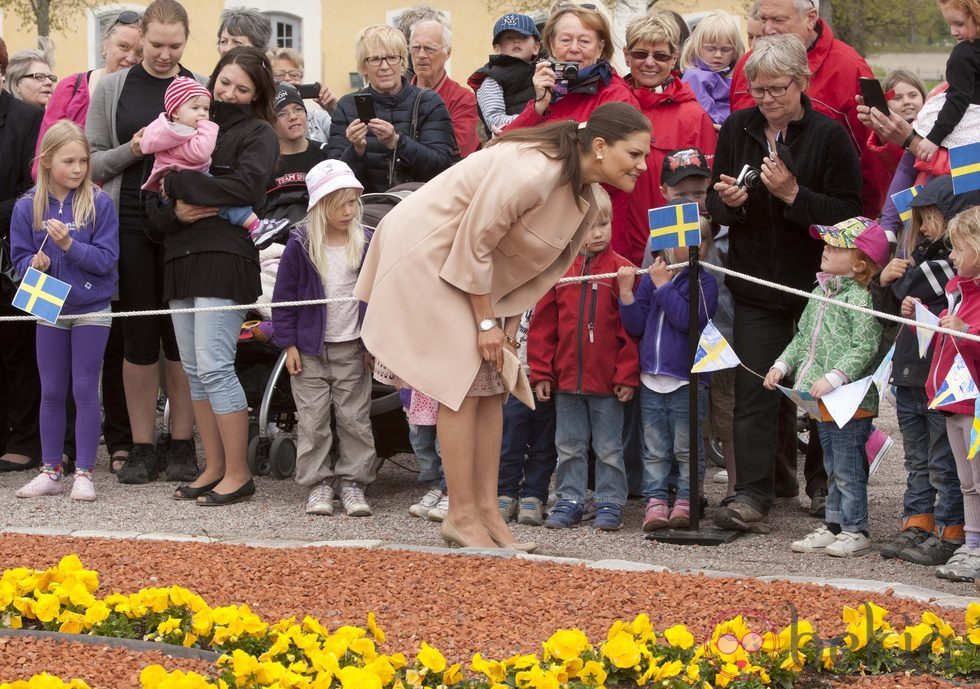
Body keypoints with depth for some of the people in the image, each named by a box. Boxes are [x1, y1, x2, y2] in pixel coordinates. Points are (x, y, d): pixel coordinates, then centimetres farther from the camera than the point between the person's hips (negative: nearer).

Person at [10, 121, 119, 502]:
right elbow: (19, 257, 1)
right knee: (51, 392, 10)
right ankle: (51, 471, 18)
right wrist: (34, 263, -20)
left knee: (85, 391, 1)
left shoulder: (99, 203, -9)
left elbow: (106, 258, -13)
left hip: (91, 310, -3)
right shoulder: (28, 207, -3)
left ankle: (84, 473, 8)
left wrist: (69, 245, -24)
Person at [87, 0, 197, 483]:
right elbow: (92, 162, 5)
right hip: (130, 222, 1)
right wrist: (131, 151, -11)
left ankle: (181, 445, 10)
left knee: (182, 334, 2)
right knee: (139, 335, 4)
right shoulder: (112, 88, 7)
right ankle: (142, 448, 10)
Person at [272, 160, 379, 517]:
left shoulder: (367, 243, -1)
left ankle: (353, 481, 11)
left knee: (355, 418, 3)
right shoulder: (301, 245, -7)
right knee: (313, 421, 2)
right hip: (309, 349, -1)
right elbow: (284, 296, -2)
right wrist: (289, 344, -5)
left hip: (353, 349, 1)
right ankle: (318, 484, 9)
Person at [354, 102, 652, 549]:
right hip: (426, 256, -10)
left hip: (469, 265, 10)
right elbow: (475, 241, -26)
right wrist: (486, 322, -19)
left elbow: (540, 267, 6)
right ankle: (461, 516, -7)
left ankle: (485, 511, 8)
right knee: (464, 380, -12)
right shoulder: (531, 173, -31)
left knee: (491, 383, 5)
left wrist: (506, 324, -4)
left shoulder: (584, 196, 0)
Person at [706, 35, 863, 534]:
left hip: (815, 282, -2)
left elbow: (848, 213, -13)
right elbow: (715, 205, 10)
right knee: (755, 390, -5)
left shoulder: (829, 136, -9)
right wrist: (727, 201, -13)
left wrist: (793, 194, -23)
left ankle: (824, 484, 28)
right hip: (755, 282, 2)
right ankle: (754, 496, -6)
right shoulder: (737, 130, 4)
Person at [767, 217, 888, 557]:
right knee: (832, 467, 16)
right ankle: (832, 525, 24)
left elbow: (865, 348, -21)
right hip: (821, 402, 9)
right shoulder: (820, 294, 13)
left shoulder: (860, 299, -14)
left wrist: (833, 378, -28)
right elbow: (803, 337, 22)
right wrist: (782, 365, 11)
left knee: (847, 468, -3)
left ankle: (855, 530, 5)